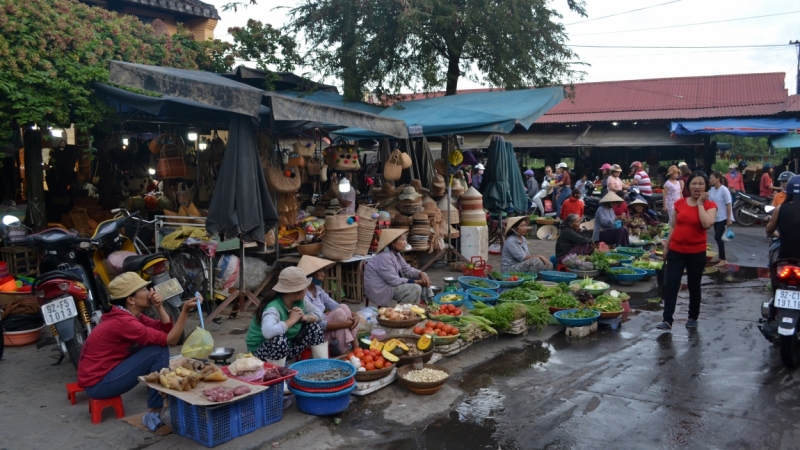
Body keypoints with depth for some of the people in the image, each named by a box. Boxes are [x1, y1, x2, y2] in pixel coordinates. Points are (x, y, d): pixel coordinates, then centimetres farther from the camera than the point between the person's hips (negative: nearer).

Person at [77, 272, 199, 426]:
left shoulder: (128, 315, 6)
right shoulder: (124, 321, -24)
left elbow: (167, 330, 2)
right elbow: (170, 339, -26)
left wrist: (159, 307, -11)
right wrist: (185, 310, -31)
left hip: (105, 373, 10)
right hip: (98, 383, -10)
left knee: (159, 344, 6)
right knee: (159, 351, -18)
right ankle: (155, 414, -13)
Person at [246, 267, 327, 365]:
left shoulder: (300, 301, -8)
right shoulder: (273, 308, -31)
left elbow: (318, 314, 2)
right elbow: (268, 332, -49)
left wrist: (305, 317, -20)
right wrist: (292, 320, -35)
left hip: (287, 346, 8)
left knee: (313, 326, -4)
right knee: (280, 339, -38)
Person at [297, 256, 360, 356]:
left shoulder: (318, 290, 6)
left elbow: (336, 306, 6)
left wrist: (354, 316, -14)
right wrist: (345, 323, -25)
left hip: (324, 329, 8)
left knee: (343, 307, -12)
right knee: (339, 313, -23)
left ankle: (355, 346, -12)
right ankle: (346, 353, -17)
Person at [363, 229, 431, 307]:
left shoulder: (396, 253, 6)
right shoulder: (384, 257, -25)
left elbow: (407, 269, 10)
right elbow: (394, 281, -26)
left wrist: (421, 274, -10)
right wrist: (416, 282, -21)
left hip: (390, 284, 10)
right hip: (380, 290, -10)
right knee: (415, 289, -19)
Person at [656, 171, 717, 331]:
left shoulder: (710, 205, -5)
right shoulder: (679, 203, 3)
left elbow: (707, 224, -24)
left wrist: (700, 203, -16)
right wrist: (666, 246, 12)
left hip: (697, 253, -2)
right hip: (676, 251, 2)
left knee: (694, 287, 11)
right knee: (670, 285, -4)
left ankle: (693, 318, 28)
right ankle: (667, 320, -2)